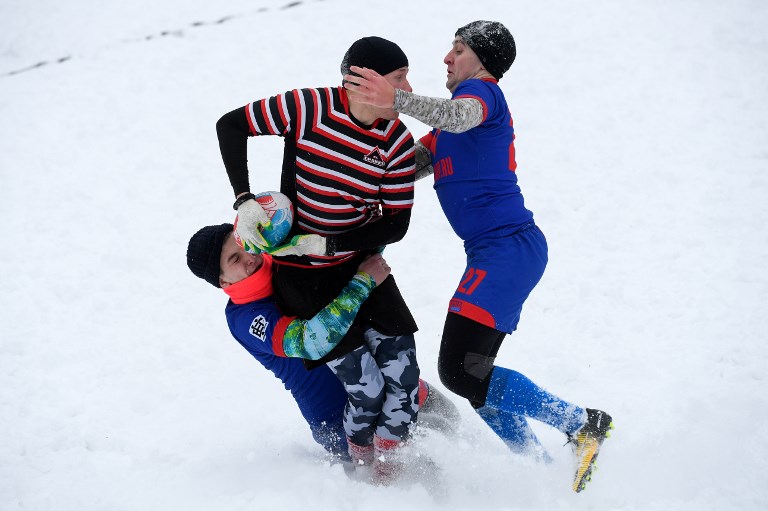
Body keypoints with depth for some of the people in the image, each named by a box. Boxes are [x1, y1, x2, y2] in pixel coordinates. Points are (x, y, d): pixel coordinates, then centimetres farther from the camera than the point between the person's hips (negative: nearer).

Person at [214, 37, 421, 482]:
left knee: (404, 379, -6)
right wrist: (244, 201, -19)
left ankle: (388, 479, 16)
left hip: (361, 262, 3)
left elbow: (395, 225, -11)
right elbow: (231, 126, -9)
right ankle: (360, 473, 20)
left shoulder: (398, 142, -12)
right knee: (367, 391, -9)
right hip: (302, 277, -3)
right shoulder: (308, 108, -21)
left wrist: (324, 243, -23)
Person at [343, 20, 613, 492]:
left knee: (461, 372, -17)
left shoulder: (481, 90, -3)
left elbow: (460, 116, -29)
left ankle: (583, 423, -11)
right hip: (499, 253, 10)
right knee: (472, 376, 10)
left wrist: (396, 99, -42)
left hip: (508, 247, -10)